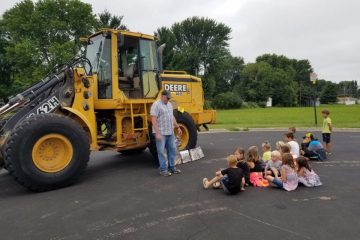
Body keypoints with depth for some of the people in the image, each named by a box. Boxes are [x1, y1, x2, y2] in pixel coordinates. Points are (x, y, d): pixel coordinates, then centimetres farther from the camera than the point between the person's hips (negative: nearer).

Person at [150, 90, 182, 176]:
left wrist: (178, 127, 20)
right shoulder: (156, 105, -11)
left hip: (170, 132, 8)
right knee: (161, 151, 0)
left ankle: (171, 167, 25)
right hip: (161, 133, -8)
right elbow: (153, 120, -17)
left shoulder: (169, 104, 14)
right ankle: (163, 170, 10)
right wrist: (157, 133, -22)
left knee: (172, 150, 12)